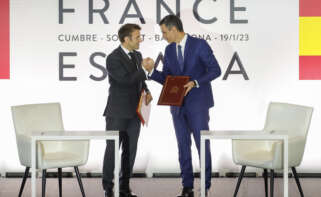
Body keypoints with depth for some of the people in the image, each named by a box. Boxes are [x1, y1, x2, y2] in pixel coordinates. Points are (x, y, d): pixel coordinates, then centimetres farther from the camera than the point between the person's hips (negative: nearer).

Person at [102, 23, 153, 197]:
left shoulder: (137, 55, 11)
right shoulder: (113, 58, -13)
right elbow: (127, 80, -24)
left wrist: (147, 92, 4)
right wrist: (143, 69, -16)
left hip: (134, 112, 7)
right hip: (118, 113, -7)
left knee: (130, 150, 10)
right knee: (112, 149, 0)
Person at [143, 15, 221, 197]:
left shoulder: (200, 45, -8)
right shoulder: (169, 50, 10)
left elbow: (215, 70, -10)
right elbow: (166, 79, 12)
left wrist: (195, 82, -21)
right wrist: (152, 71, -6)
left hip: (197, 103, -5)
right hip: (178, 105, 6)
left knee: (203, 145, -2)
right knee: (183, 146, 7)